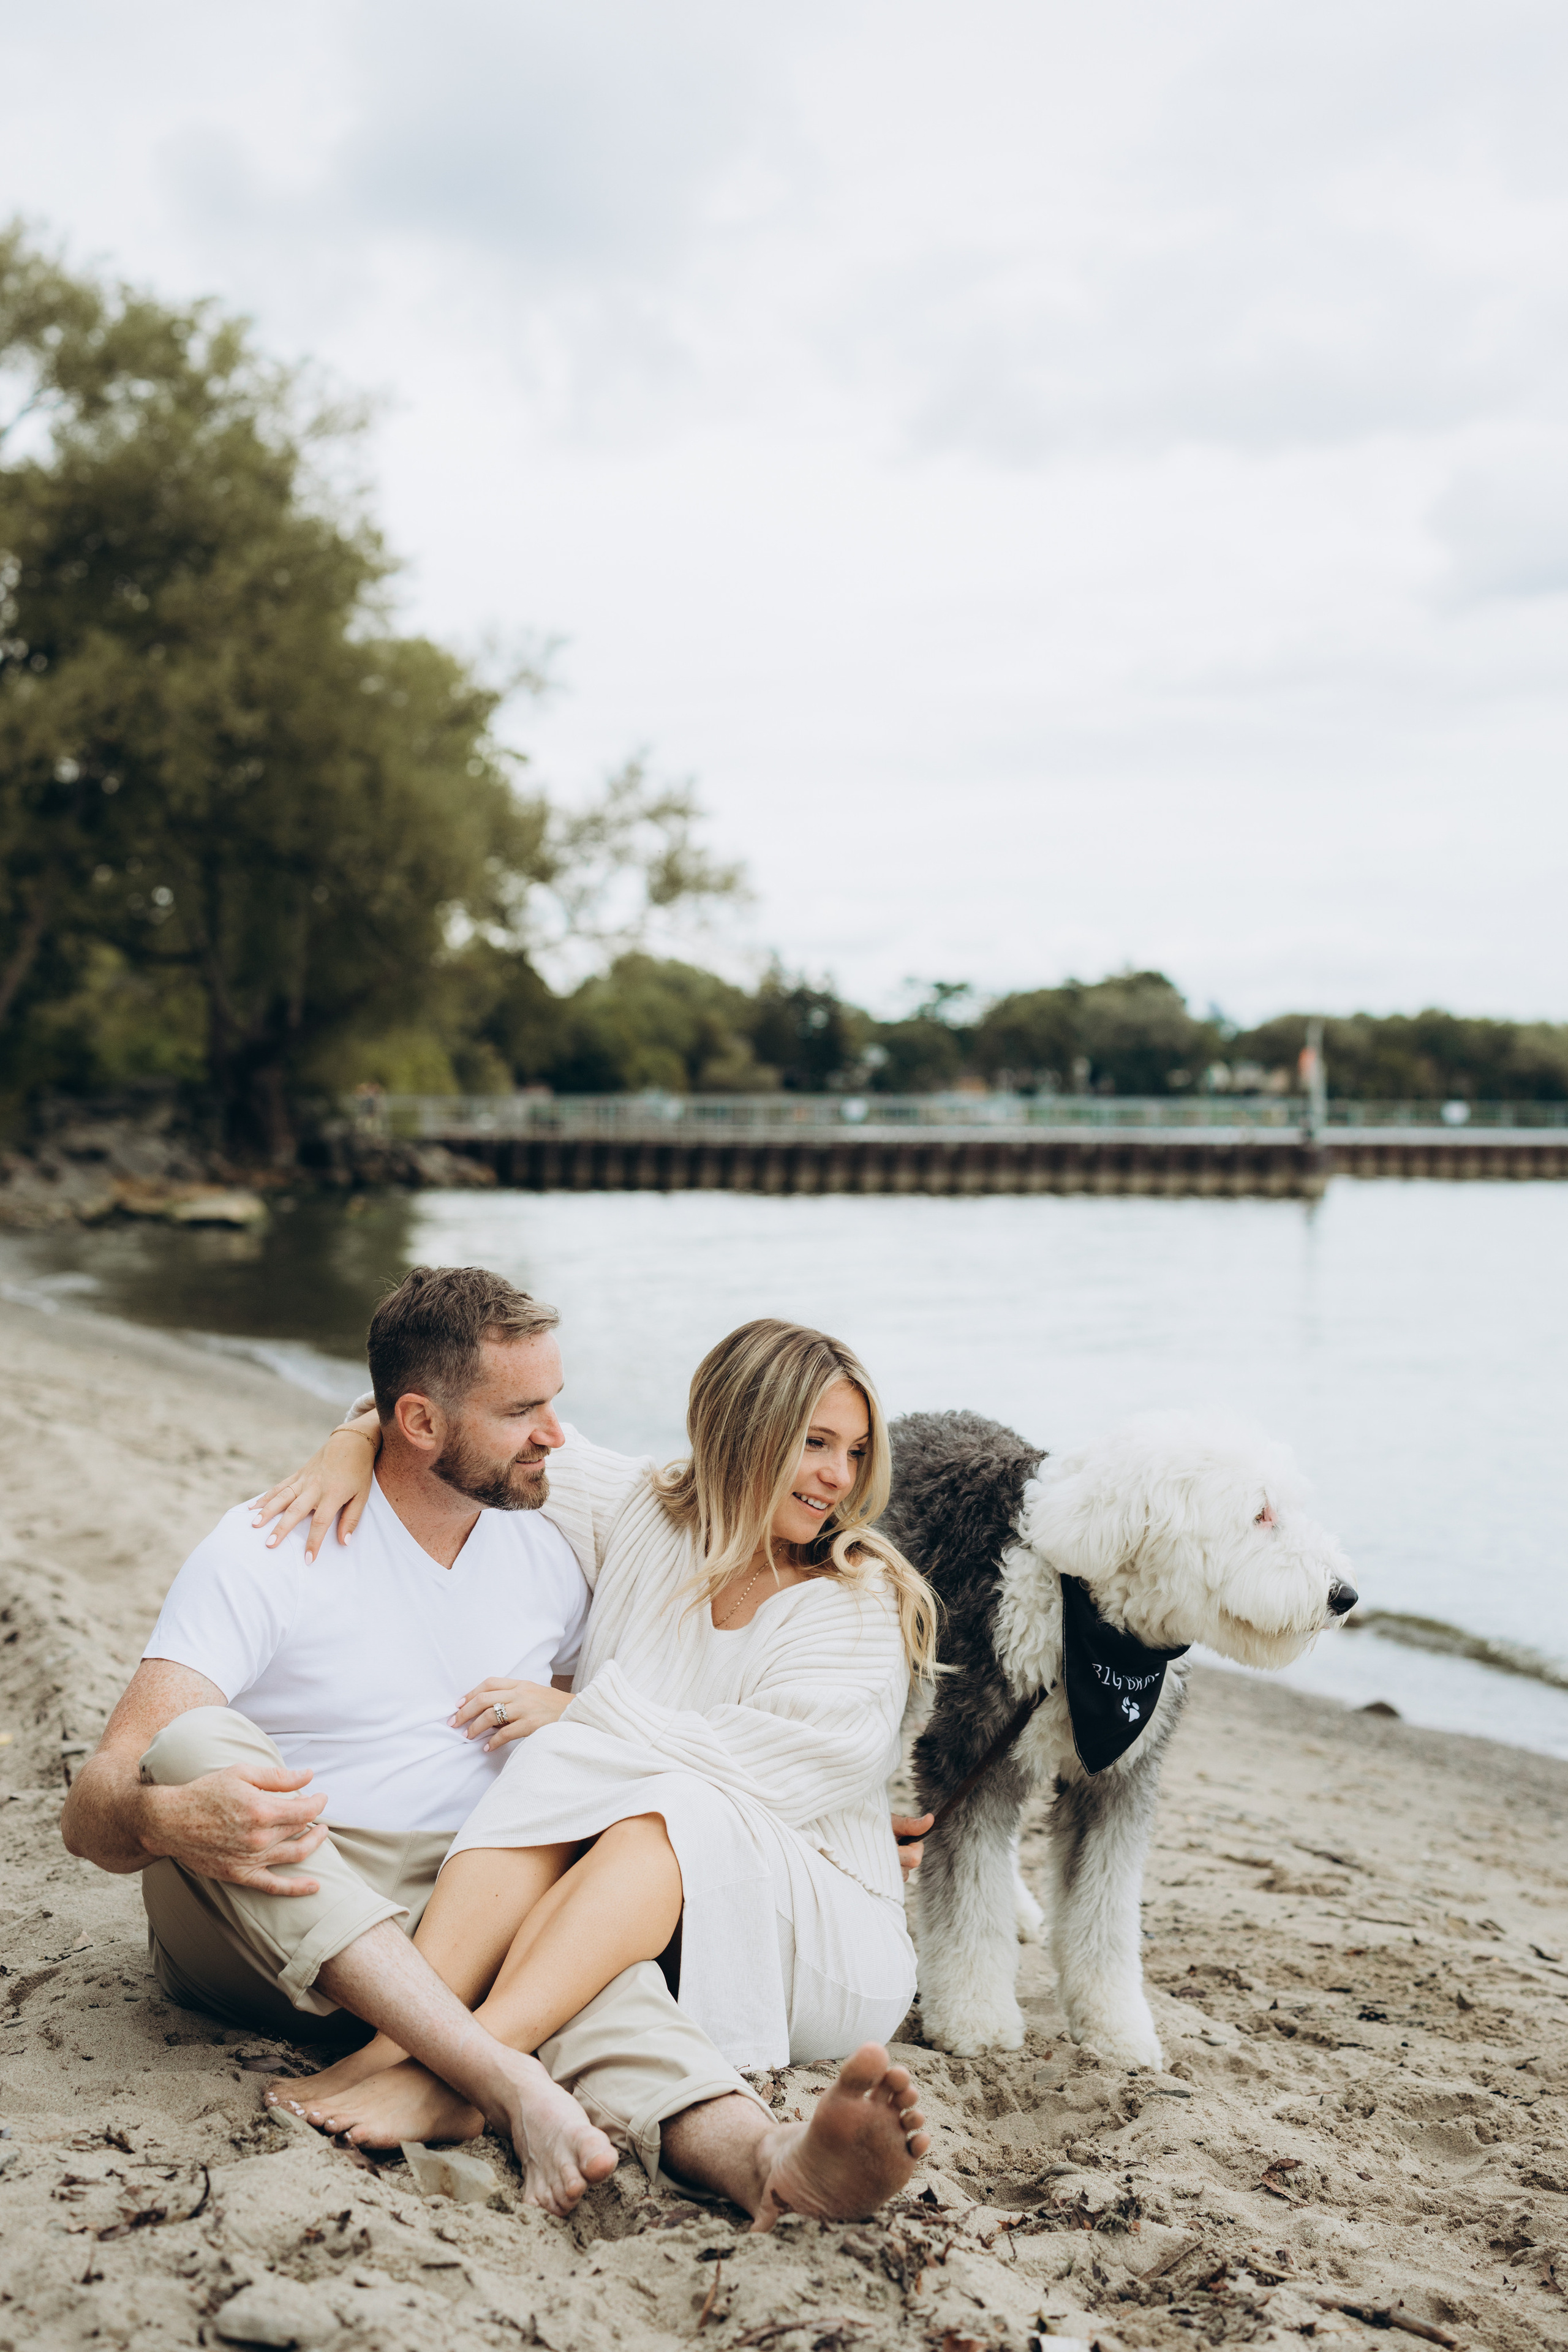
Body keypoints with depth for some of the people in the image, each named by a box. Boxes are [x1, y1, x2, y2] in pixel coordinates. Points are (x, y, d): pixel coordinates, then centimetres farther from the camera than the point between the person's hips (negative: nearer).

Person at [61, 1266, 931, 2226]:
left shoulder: (548, 1560, 8)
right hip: (252, 1924, -2)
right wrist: (166, 1820, -42)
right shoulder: (268, 1552, -10)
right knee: (196, 1742, -34)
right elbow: (92, 1806, -16)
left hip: (457, 1921, 3)